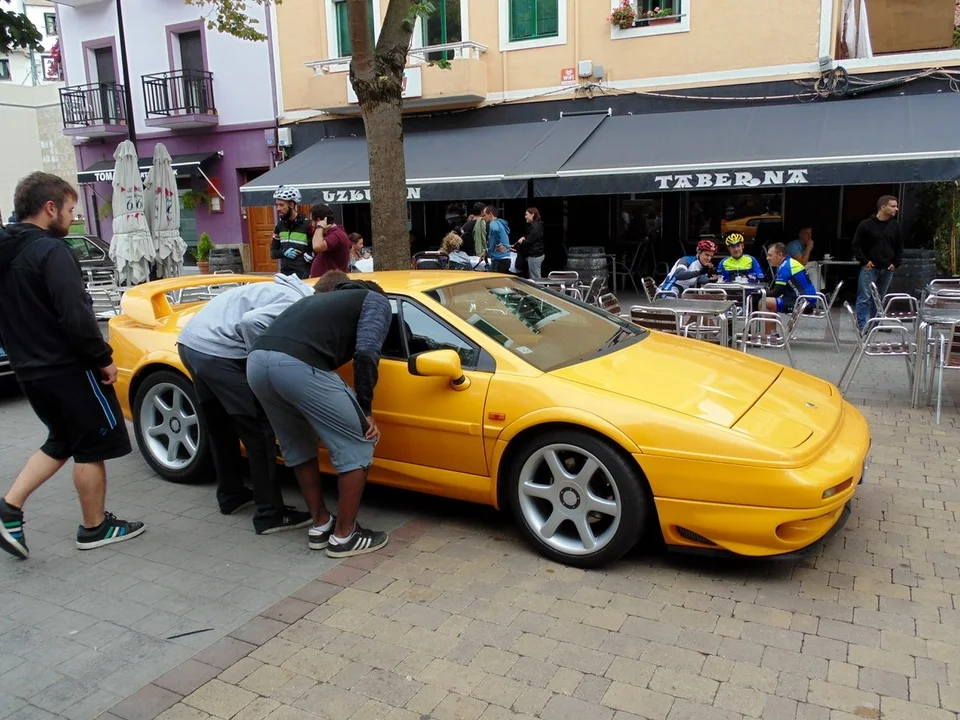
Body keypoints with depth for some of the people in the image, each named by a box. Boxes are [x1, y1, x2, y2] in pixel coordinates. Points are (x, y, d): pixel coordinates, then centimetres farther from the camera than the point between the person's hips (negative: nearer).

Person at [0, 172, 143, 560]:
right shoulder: (51, 251, -18)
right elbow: (75, 316, -24)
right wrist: (103, 358, -13)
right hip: (68, 368, -9)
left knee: (63, 441, 23)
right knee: (93, 446, 6)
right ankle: (95, 527, 18)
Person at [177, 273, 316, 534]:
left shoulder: (286, 291, 21)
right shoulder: (299, 305, -9)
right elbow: (251, 322, -23)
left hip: (192, 342, 10)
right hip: (216, 351, -10)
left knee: (221, 427, 23)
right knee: (259, 432, -3)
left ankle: (230, 495, 37)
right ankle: (270, 514, 1)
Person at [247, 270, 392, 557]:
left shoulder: (317, 299, 40)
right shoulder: (376, 300, 20)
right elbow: (366, 354, 2)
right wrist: (365, 410, 8)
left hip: (256, 361, 8)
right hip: (298, 366, -8)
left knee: (298, 447, 28)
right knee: (357, 448, 9)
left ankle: (320, 525, 36)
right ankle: (344, 536, 18)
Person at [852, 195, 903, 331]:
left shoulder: (895, 226, 8)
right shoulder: (866, 225, -5)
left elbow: (899, 247, 15)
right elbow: (856, 245, -3)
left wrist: (896, 263, 4)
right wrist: (864, 261, -10)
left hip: (887, 269, 5)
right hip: (869, 268, -5)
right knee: (864, 298, -7)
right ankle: (862, 325, -6)